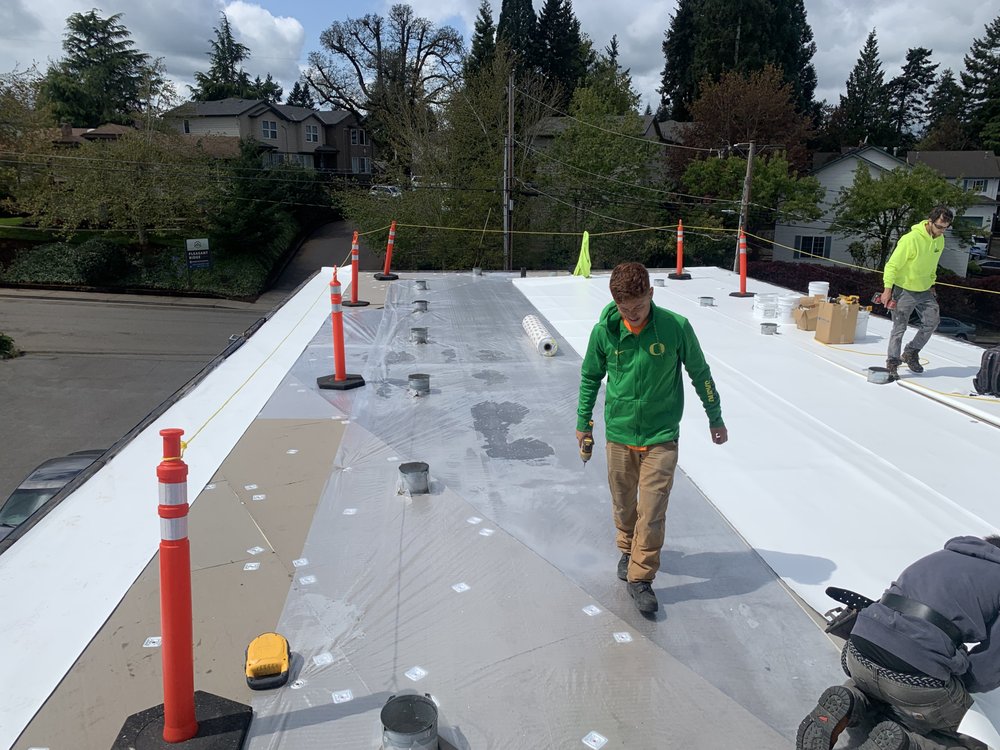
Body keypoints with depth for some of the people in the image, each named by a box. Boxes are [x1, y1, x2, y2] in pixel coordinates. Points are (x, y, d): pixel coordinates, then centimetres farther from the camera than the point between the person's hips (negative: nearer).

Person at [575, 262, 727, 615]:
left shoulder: (676, 327, -14)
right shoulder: (604, 331, -9)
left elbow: (700, 372, 1)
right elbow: (590, 377, 7)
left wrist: (715, 419, 9)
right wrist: (583, 422, 12)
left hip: (661, 436, -2)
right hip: (619, 433, 2)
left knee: (652, 510, -4)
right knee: (623, 504, 16)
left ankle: (640, 578, 12)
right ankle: (628, 549, 43)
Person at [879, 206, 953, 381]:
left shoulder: (940, 240, 1)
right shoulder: (911, 239, -23)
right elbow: (893, 265, -20)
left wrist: (931, 284, 17)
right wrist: (888, 289, -21)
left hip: (924, 290, 7)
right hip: (904, 290, -7)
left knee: (933, 320, 5)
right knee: (899, 328, -3)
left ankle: (911, 353, 20)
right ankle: (892, 363, 6)